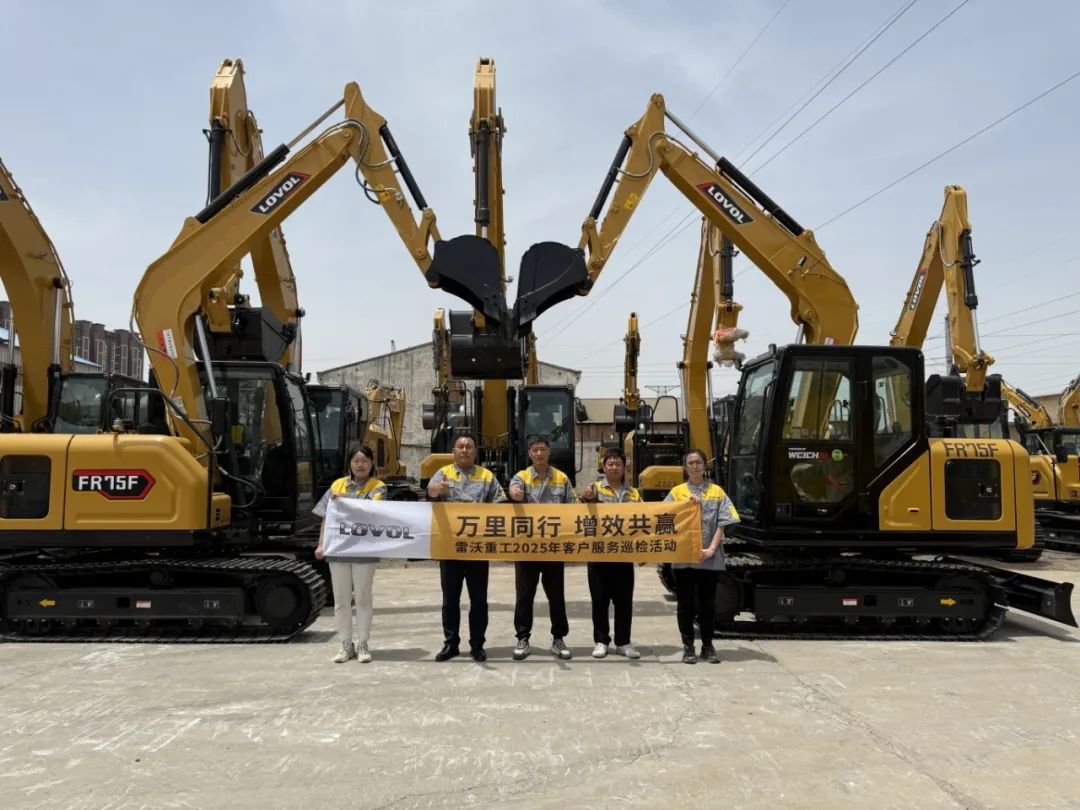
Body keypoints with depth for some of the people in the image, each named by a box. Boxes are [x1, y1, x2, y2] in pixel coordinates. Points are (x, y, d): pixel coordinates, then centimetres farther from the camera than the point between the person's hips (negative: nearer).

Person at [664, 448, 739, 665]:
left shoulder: (717, 492, 6)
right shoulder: (677, 492, 6)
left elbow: (722, 524, 1)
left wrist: (711, 549, -10)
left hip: (709, 558, 0)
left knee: (707, 603, 7)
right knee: (686, 604, 6)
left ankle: (707, 646, 19)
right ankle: (688, 647, 15)